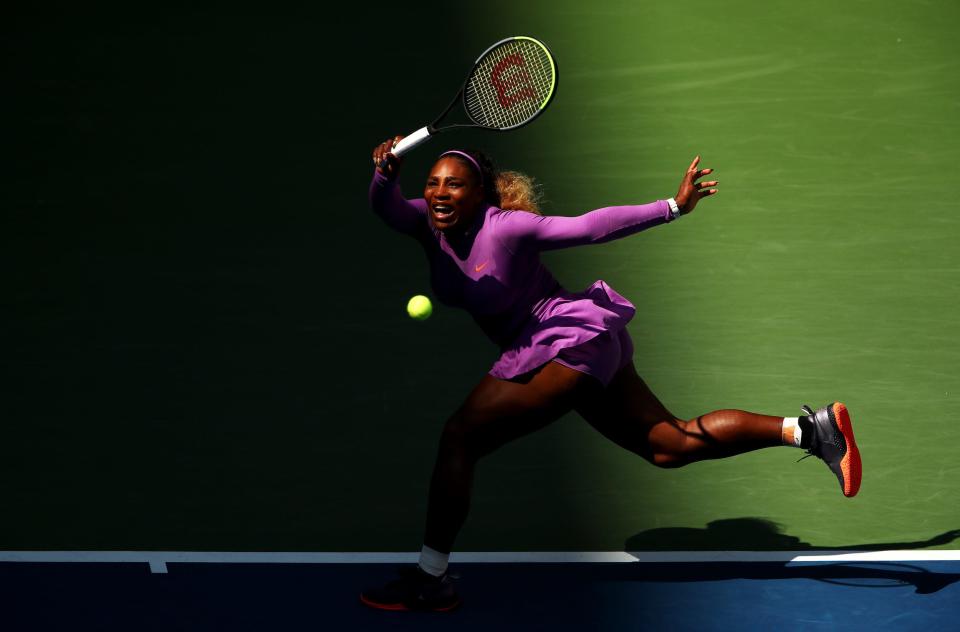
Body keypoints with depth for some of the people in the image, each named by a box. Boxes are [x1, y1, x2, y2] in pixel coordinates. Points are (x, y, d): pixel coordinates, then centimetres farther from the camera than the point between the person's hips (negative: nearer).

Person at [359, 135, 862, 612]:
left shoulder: (506, 226, -17)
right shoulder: (430, 224, 3)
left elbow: (590, 227, -15)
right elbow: (386, 207, -16)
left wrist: (673, 207, -18)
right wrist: (386, 173, -37)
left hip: (569, 338, -9)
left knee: (459, 436, -13)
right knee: (672, 445, 10)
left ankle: (429, 579, -8)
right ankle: (810, 428, 9)